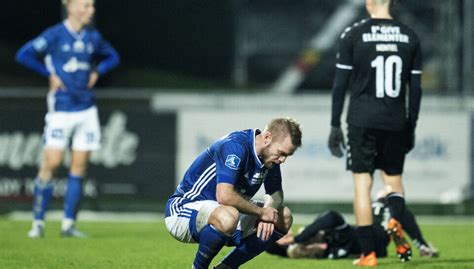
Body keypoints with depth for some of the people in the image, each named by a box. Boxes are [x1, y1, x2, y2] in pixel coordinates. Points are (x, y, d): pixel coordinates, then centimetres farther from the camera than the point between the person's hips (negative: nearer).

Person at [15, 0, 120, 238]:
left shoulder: (93, 37, 8)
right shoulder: (55, 35, -7)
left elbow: (112, 57, 25)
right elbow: (24, 55, -12)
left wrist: (97, 72, 7)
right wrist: (50, 73, -11)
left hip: (86, 109, 5)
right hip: (61, 109, -5)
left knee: (79, 166, 2)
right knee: (51, 163, -9)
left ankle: (68, 224, 7)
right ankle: (38, 222, -1)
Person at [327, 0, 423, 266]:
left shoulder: (353, 35, -3)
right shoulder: (409, 37, 5)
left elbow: (340, 84, -2)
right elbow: (416, 88, 7)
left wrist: (335, 125, 5)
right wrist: (411, 127, 15)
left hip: (362, 121, -2)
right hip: (396, 122, 2)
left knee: (363, 184, 2)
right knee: (394, 179, 16)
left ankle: (368, 253, -2)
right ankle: (396, 220, -16)